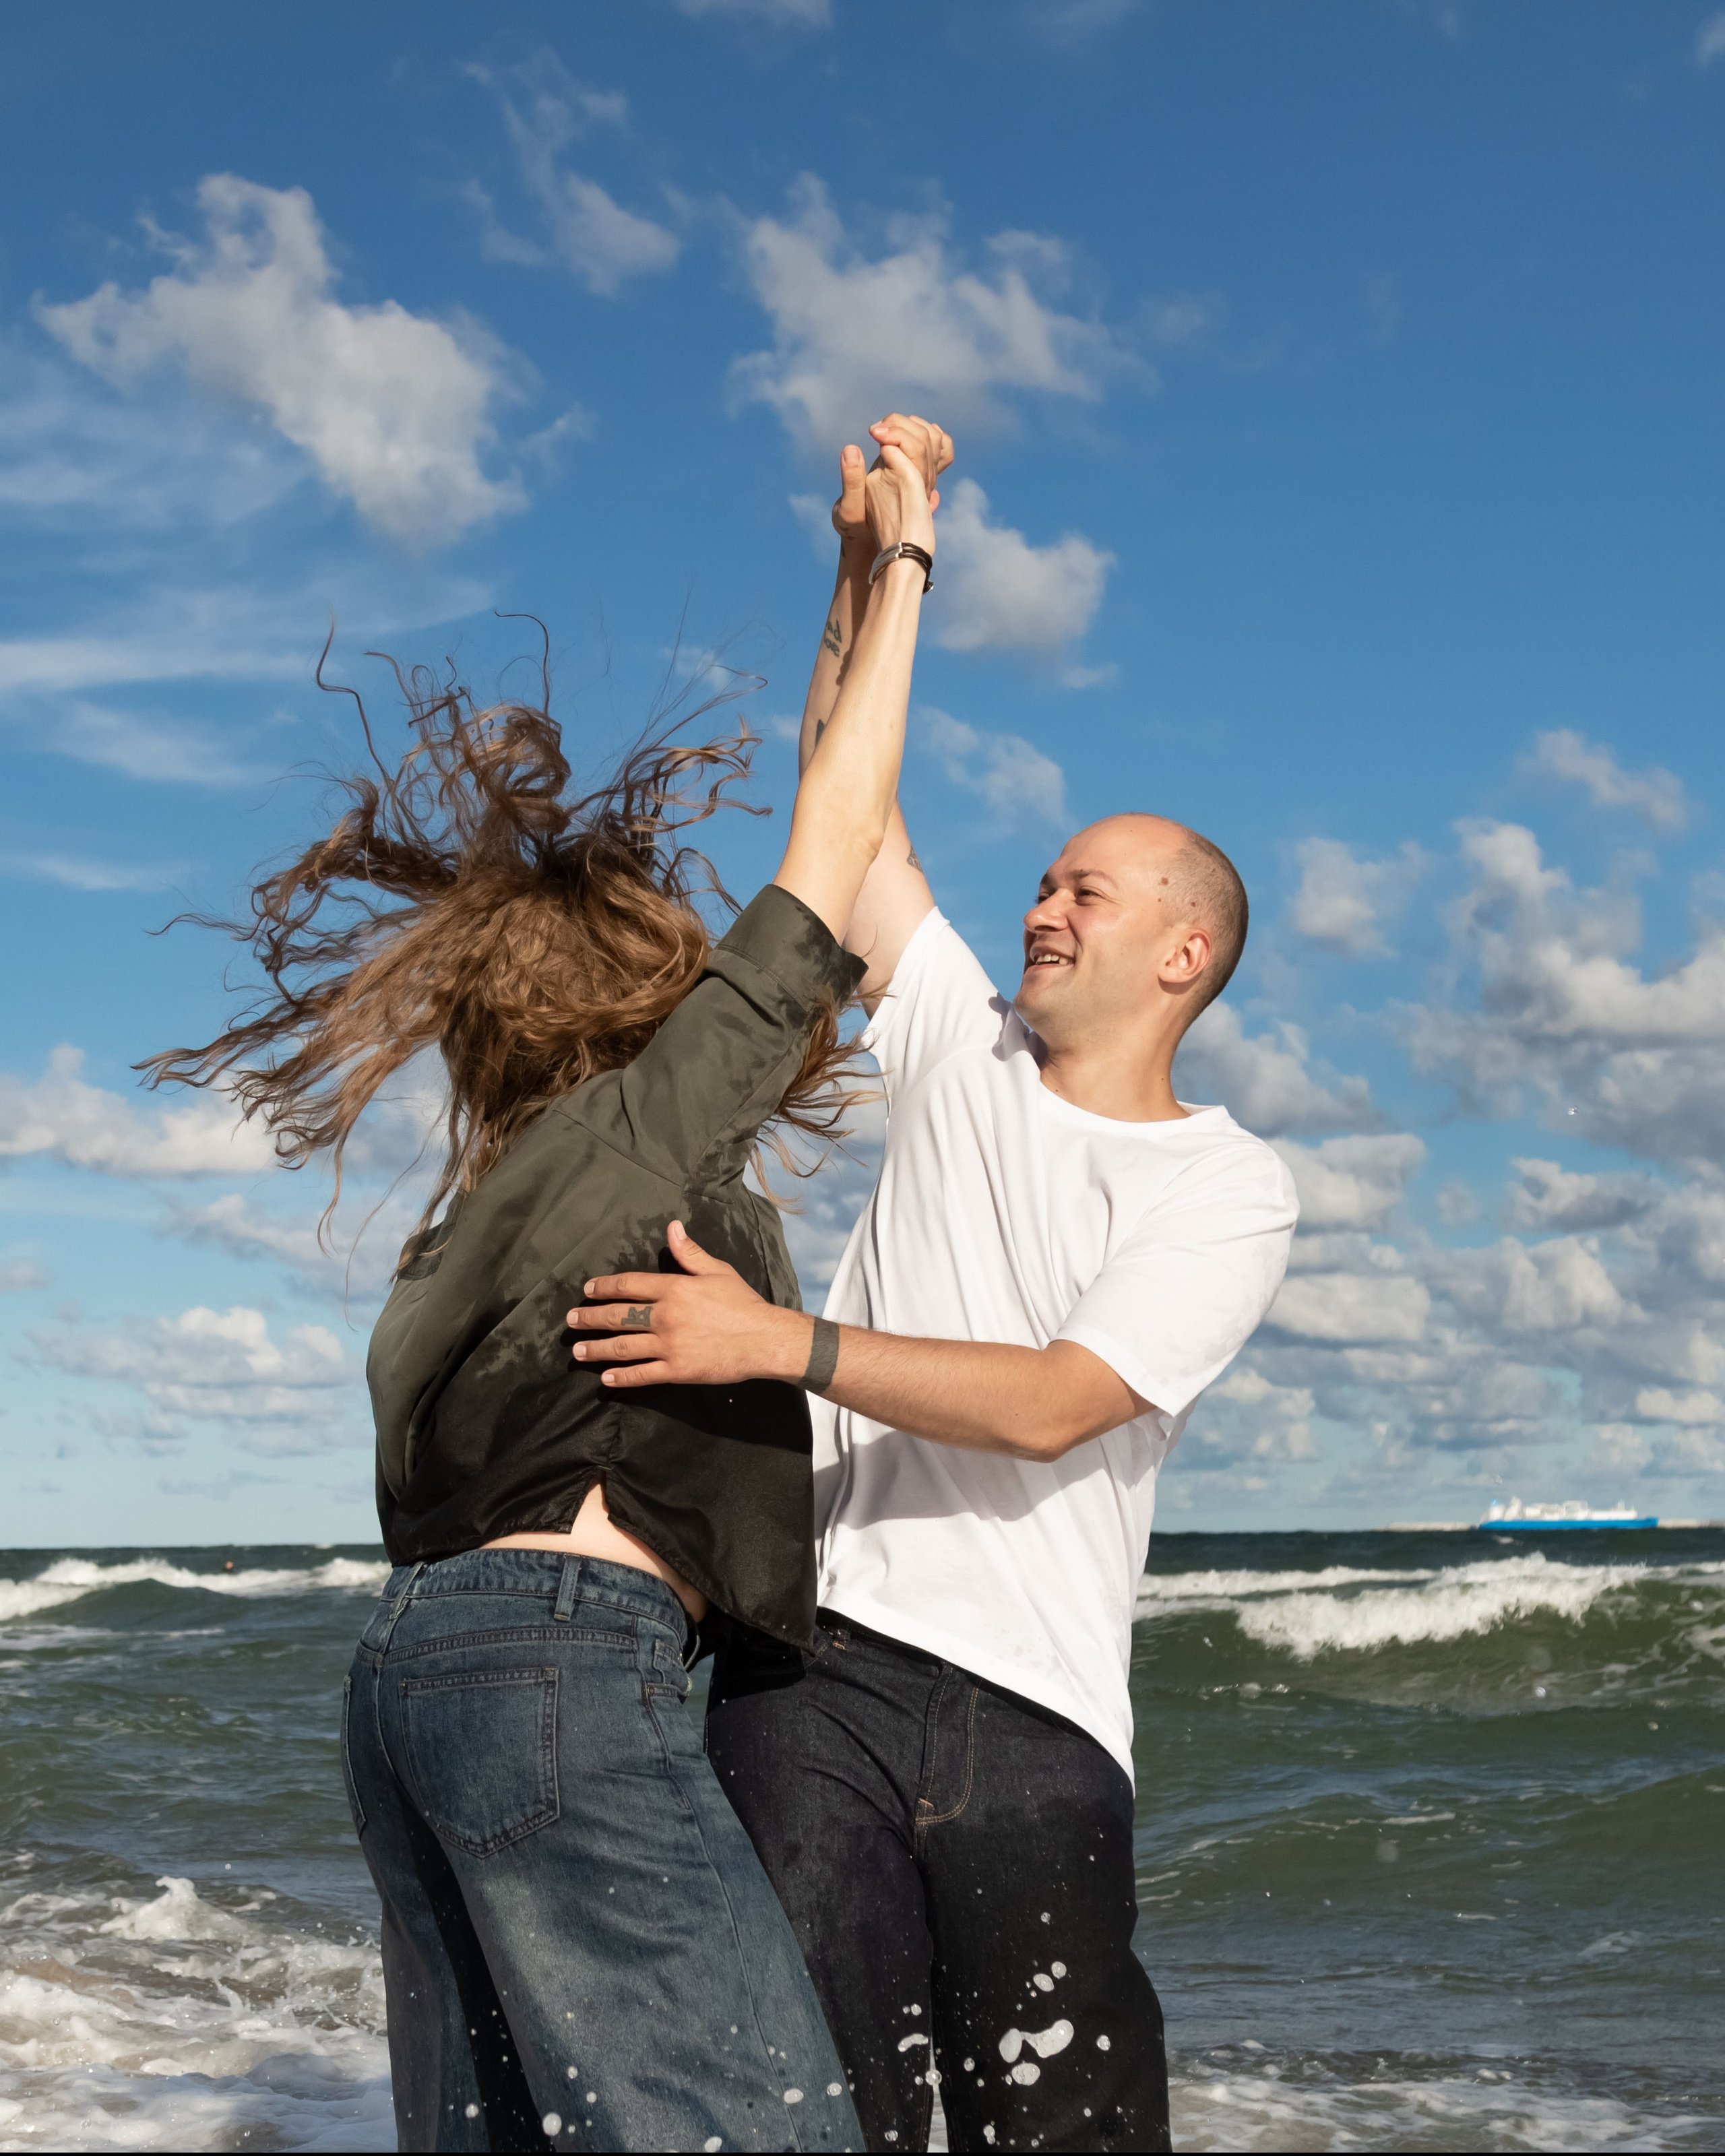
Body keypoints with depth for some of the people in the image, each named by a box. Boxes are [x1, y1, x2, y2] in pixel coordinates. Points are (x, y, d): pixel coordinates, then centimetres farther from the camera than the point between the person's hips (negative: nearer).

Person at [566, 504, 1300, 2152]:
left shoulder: (1231, 1188, 0)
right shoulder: (967, 1053, 13)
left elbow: (1052, 1405, -14)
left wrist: (780, 1341, -22)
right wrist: (873, 558, 6)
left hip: (1036, 1716, -2)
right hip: (814, 1659, 3)